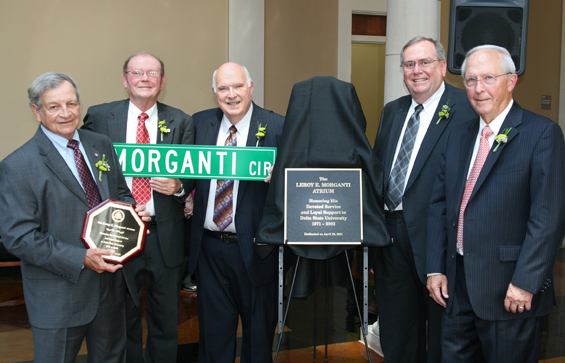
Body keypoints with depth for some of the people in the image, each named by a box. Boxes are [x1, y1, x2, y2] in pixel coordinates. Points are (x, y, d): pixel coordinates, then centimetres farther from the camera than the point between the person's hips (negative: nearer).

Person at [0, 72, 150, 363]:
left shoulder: (101, 146, 5)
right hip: (58, 293, -5)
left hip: (109, 281, 6)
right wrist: (80, 259, -23)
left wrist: (132, 210, -8)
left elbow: (120, 195, 16)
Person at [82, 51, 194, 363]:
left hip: (164, 235, 1)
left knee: (165, 319, 14)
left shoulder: (180, 122, 3)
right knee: (121, 319, 15)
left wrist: (177, 186, -19)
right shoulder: (98, 116, 1)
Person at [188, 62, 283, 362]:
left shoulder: (277, 128, -8)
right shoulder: (200, 123, 5)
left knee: (259, 332, 15)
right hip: (209, 247, 4)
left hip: (254, 248, -3)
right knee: (213, 332, 18)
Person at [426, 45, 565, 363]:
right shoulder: (459, 136, 12)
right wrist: (436, 268, 6)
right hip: (457, 284, 6)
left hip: (511, 291, -6)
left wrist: (526, 282, -18)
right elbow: (440, 204, 11)